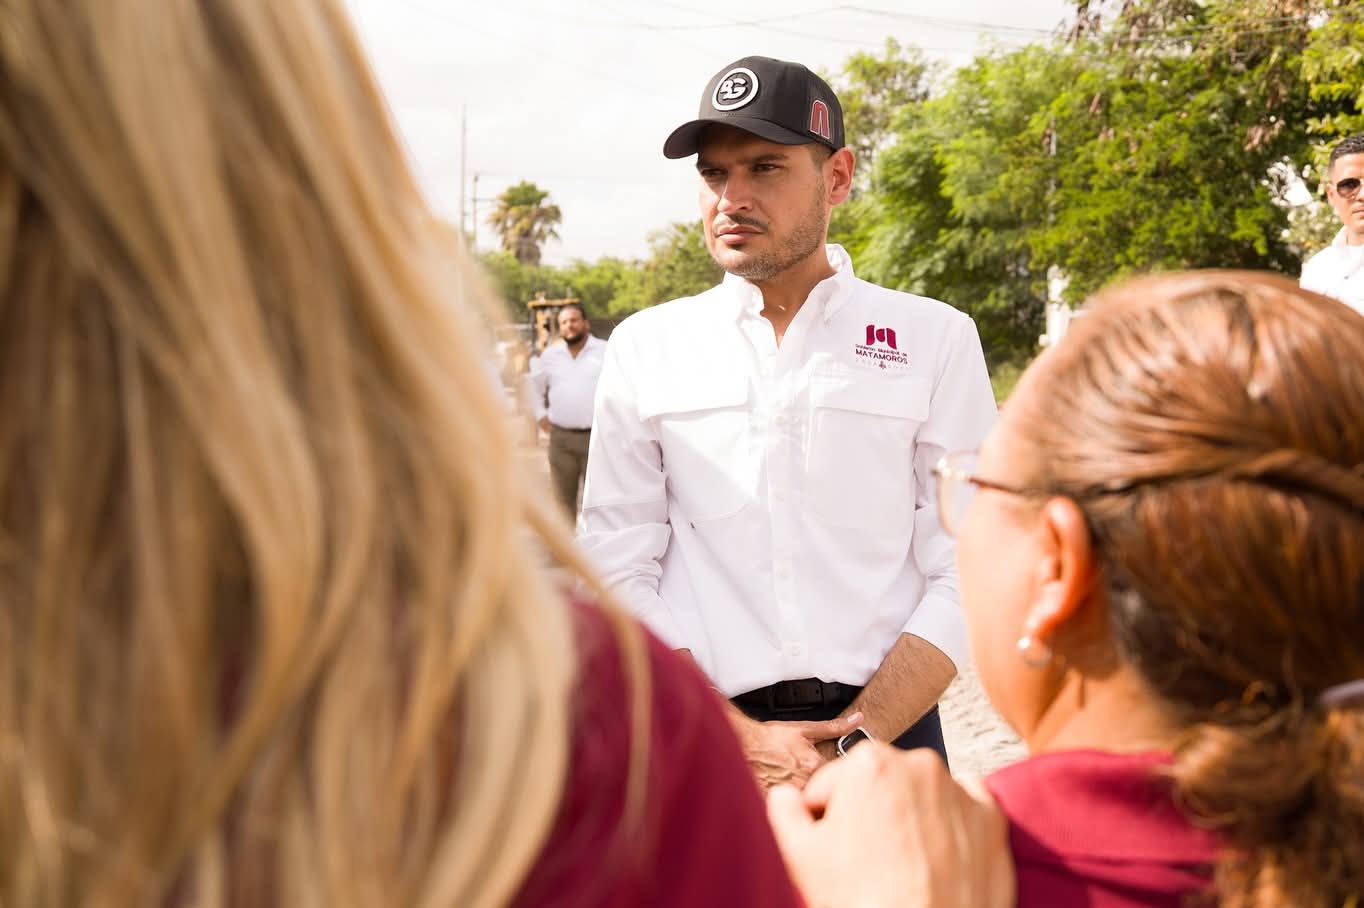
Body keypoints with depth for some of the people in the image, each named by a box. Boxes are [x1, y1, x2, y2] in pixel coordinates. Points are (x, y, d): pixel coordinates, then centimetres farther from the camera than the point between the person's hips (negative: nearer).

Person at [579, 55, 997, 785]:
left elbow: (966, 572, -4)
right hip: (703, 743, 1)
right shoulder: (645, 348, 5)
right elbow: (618, 572, 0)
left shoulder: (935, 340, 2)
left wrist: (856, 743, -14)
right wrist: (742, 739, -11)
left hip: (887, 727, 0)